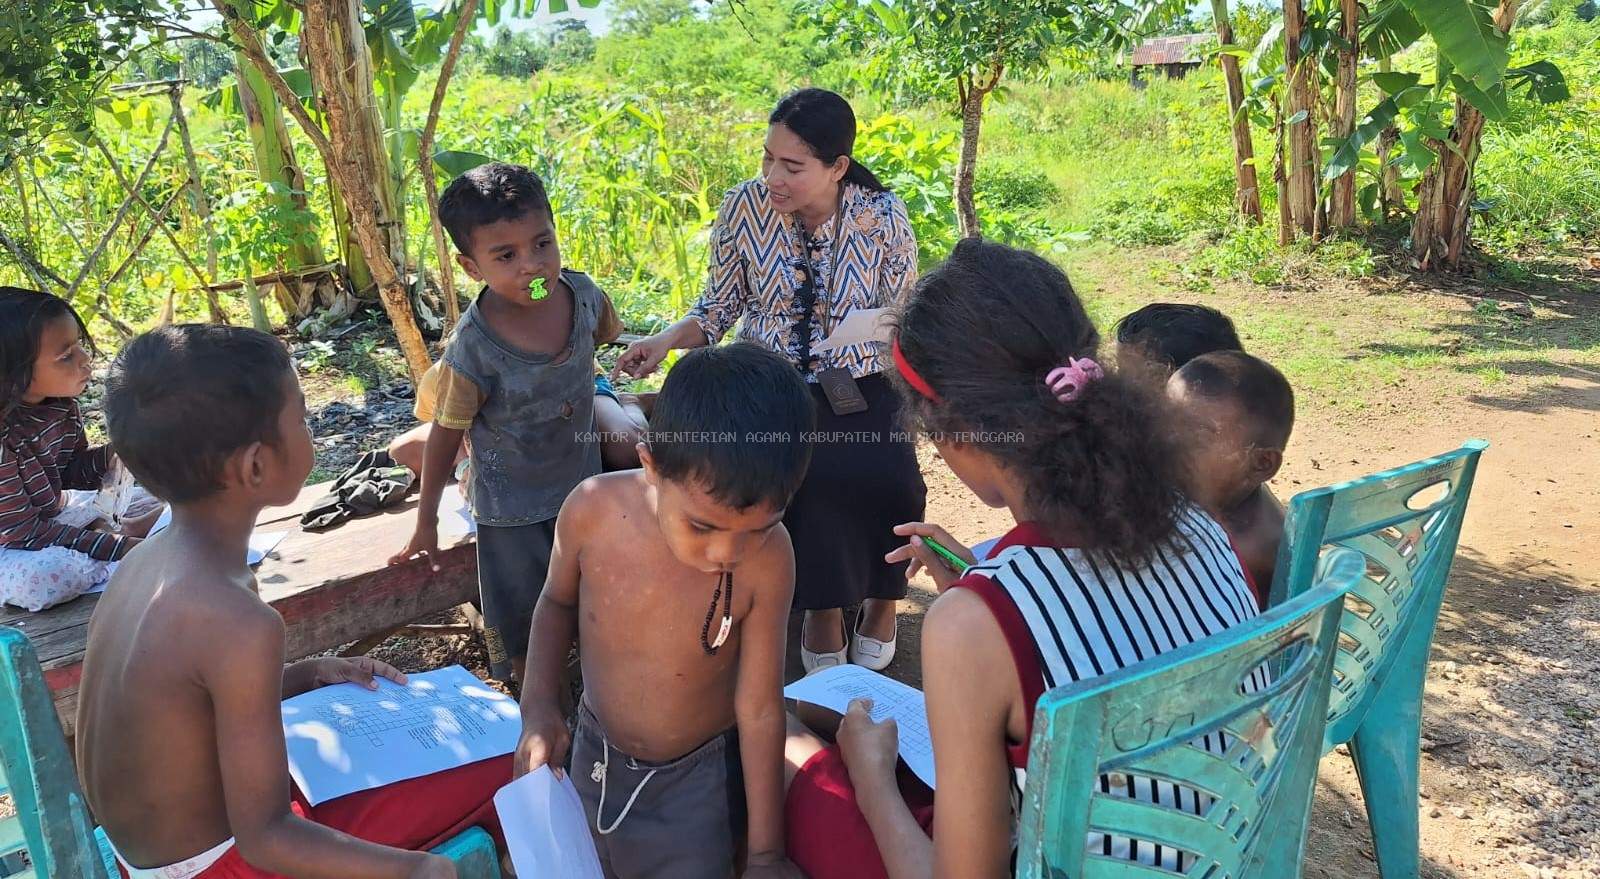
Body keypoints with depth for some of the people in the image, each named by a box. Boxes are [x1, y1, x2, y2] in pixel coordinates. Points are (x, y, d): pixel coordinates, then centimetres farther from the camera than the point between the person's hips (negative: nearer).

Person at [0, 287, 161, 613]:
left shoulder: (62, 405, -9)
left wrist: (113, 455, -15)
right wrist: (118, 546, -30)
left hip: (53, 517, 8)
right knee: (43, 577, -39)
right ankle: (118, 534, -15)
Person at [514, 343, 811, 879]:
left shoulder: (767, 560, -30)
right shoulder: (593, 511, -25)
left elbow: (760, 710, -19)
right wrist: (539, 703, -15)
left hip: (700, 776, -3)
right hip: (596, 756, 3)